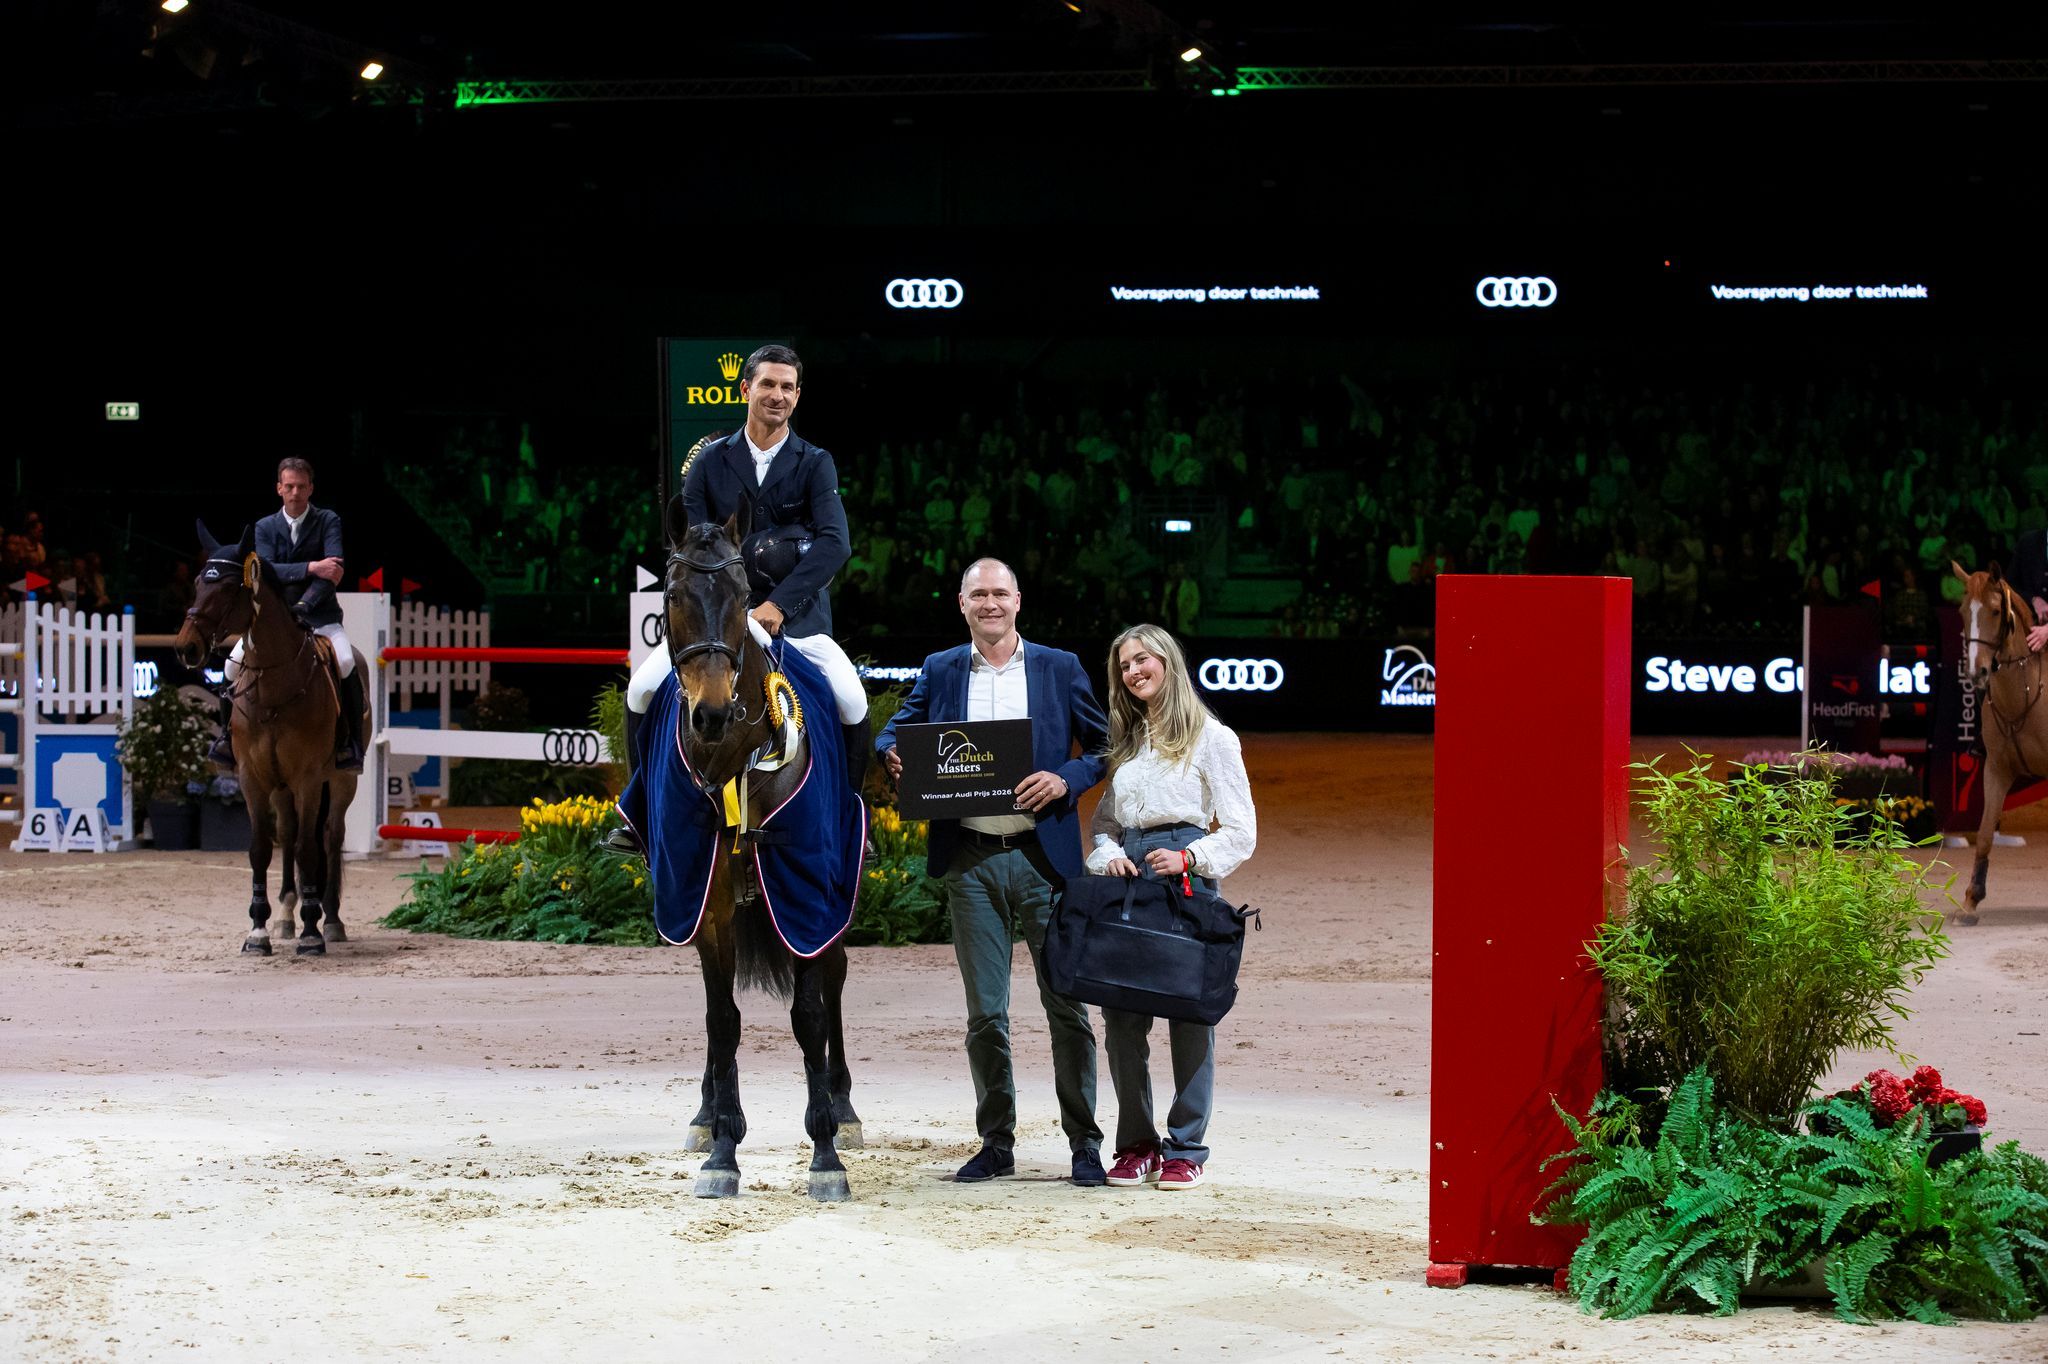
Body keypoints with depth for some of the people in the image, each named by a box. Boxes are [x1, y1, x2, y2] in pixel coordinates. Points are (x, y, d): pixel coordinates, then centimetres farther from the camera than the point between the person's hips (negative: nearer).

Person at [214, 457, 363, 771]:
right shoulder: (265, 527, 6)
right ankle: (228, 733, 0)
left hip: (319, 615, -2)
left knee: (346, 663, -30)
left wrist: (305, 603, -28)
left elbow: (334, 570, -14)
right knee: (236, 661, -19)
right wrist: (311, 568, -24)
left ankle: (351, 744, -19)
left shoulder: (328, 522, 0)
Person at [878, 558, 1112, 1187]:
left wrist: (1067, 779, -10)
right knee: (984, 1012, 4)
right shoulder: (939, 672, 10)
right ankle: (996, 1142, 13)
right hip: (970, 858, 1)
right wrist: (893, 756, -9)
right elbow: (894, 733, 15)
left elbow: (1105, 745, 9)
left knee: (1067, 1004, 0)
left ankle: (1084, 1141, 9)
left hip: (1043, 853, -1)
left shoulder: (1059, 668, 6)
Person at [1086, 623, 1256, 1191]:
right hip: (1125, 877, 5)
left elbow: (1240, 833, 0)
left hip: (1186, 879, -5)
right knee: (1121, 1016, 0)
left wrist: (1188, 858, -14)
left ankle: (1186, 1150, 1)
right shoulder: (1124, 740, 19)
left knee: (1189, 1014, -5)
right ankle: (1136, 1145, 9)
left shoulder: (1211, 738, 3)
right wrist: (1109, 857, -1)